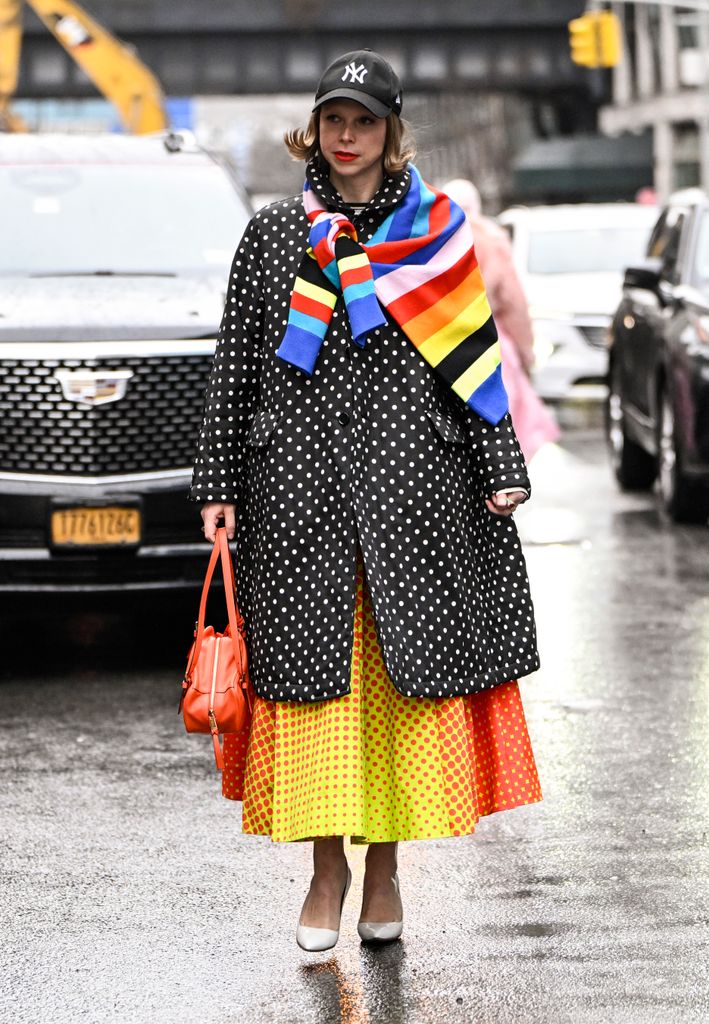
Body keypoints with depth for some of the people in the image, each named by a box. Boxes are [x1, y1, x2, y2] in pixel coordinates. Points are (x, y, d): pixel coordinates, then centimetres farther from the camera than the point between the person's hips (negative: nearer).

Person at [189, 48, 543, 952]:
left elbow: (477, 359, 7)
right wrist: (218, 486, 3)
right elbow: (234, 364, 8)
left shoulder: (437, 233, 7)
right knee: (313, 670, 1)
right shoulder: (272, 235, 9)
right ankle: (328, 868, 11)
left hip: (410, 483, 0)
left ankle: (385, 863, 13)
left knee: (401, 672, 1)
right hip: (297, 481, 1)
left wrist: (500, 469, 0)